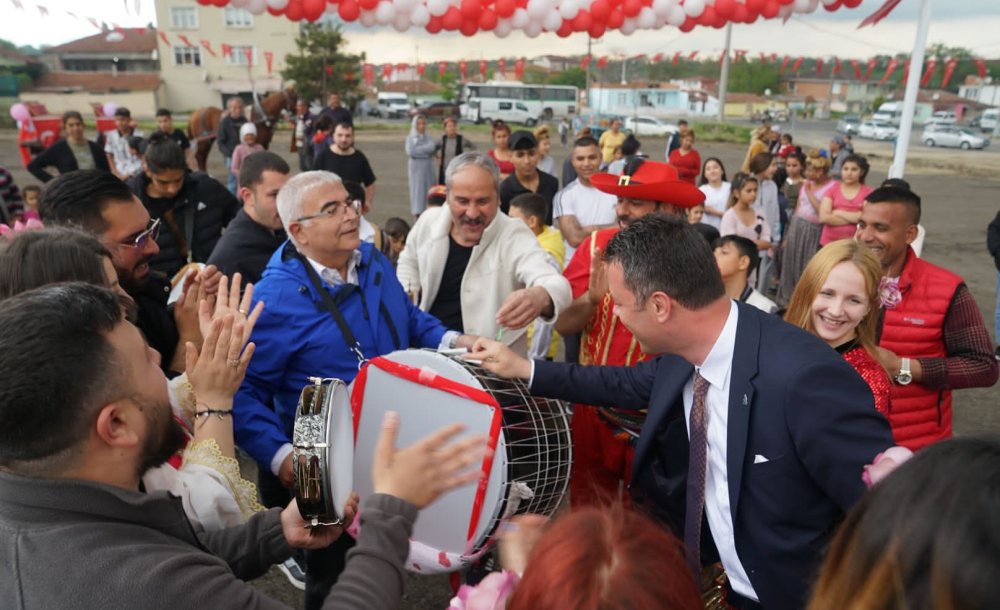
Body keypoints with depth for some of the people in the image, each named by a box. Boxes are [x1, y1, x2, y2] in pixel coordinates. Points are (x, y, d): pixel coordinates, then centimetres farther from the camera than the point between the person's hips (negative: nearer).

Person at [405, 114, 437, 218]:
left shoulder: (429, 137, 8)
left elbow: (433, 148, -12)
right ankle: (417, 211, 0)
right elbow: (410, 152, -11)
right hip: (416, 167, -2)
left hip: (428, 167, 2)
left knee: (428, 189, -2)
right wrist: (426, 151, -7)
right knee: (417, 187, -3)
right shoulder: (410, 138, 4)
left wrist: (418, 150, -10)